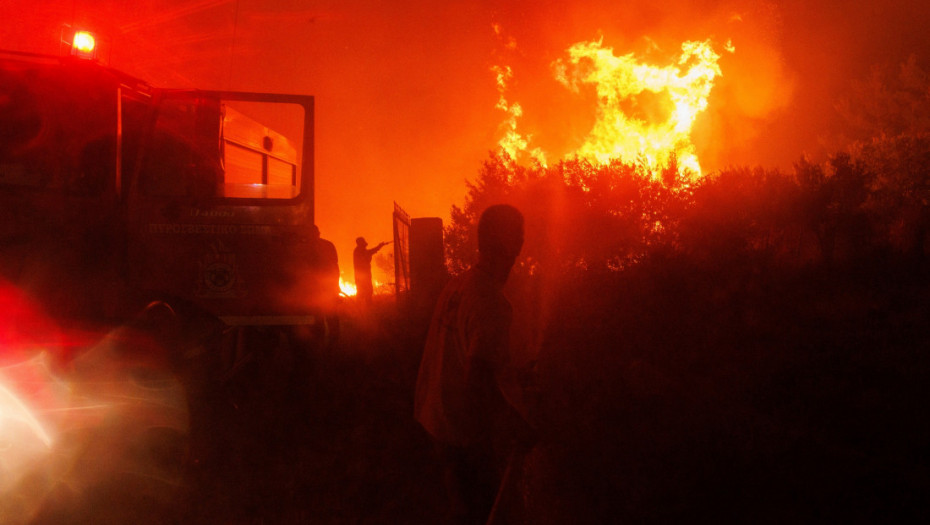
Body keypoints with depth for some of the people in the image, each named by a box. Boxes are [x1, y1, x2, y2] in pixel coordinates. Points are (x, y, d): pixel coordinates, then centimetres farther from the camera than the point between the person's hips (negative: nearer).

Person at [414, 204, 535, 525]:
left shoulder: (455, 286, 5)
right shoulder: (491, 303, -21)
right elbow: (479, 377, -27)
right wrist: (519, 424, -20)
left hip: (441, 422, 8)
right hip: (475, 433, -8)